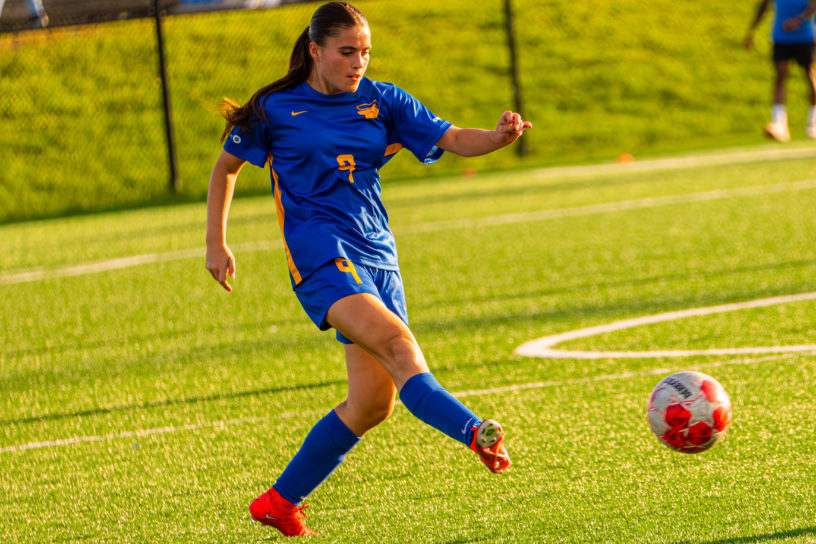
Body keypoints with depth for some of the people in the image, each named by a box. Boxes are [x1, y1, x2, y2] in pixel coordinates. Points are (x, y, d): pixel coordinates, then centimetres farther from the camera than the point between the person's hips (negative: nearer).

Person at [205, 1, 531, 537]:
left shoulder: (382, 102, 10)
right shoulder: (275, 110, 4)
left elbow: (453, 139, 1)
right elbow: (227, 167, 17)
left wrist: (500, 136, -20)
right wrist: (216, 244, 11)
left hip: (377, 256, 5)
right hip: (320, 252, -5)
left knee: (373, 403, 2)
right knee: (395, 341, -29)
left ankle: (281, 502, 16)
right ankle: (476, 433, -51)